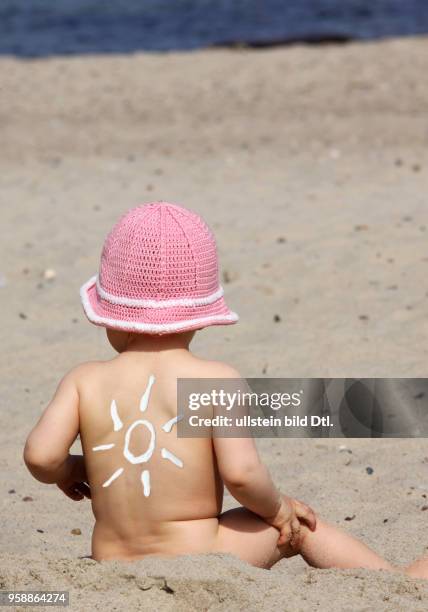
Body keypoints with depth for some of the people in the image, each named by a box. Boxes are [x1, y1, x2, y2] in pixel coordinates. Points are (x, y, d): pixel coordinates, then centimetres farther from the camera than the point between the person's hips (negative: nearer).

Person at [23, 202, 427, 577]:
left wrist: (71, 470, 12)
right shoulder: (218, 381, -9)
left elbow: (40, 455, -11)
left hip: (110, 566, 2)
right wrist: (276, 509, 2)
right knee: (299, 527, 19)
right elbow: (240, 473, -19)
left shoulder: (86, 382, 0)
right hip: (197, 560, -2)